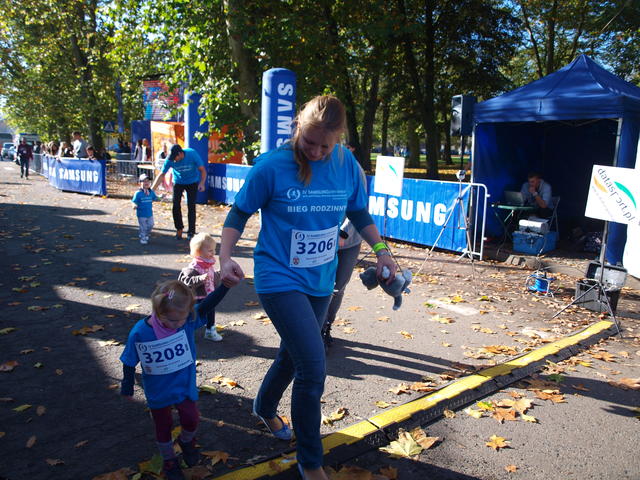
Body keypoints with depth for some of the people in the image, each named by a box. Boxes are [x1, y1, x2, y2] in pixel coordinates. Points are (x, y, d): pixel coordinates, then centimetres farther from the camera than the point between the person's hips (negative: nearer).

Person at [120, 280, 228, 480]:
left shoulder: (189, 320, -23)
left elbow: (208, 305, -37)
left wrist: (225, 285, -54)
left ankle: (187, 442, 42)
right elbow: (129, 362, -10)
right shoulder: (139, 333, -26)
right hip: (157, 393, 0)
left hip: (185, 387, 1)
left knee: (191, 419, 6)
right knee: (163, 426, 17)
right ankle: (169, 460, 45)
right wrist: (127, 386, 2)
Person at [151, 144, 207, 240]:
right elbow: (161, 175, -14)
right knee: (176, 205, -7)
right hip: (178, 182, 2)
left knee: (191, 206, -6)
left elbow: (202, 170, -18)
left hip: (192, 182, -2)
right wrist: (152, 189, -20)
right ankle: (179, 229, 13)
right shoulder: (170, 159, -21)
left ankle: (191, 232, 4)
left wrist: (202, 183, -33)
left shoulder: (192, 154, -27)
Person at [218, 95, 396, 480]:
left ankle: (265, 408, 54)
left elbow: (359, 213, 12)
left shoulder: (348, 166, -3)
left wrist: (381, 250, 1)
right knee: (313, 365, -13)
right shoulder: (272, 166, -15)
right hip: (280, 279, -5)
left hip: (320, 281, 5)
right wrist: (225, 258, -18)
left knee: (293, 354, 21)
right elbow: (240, 213, -5)